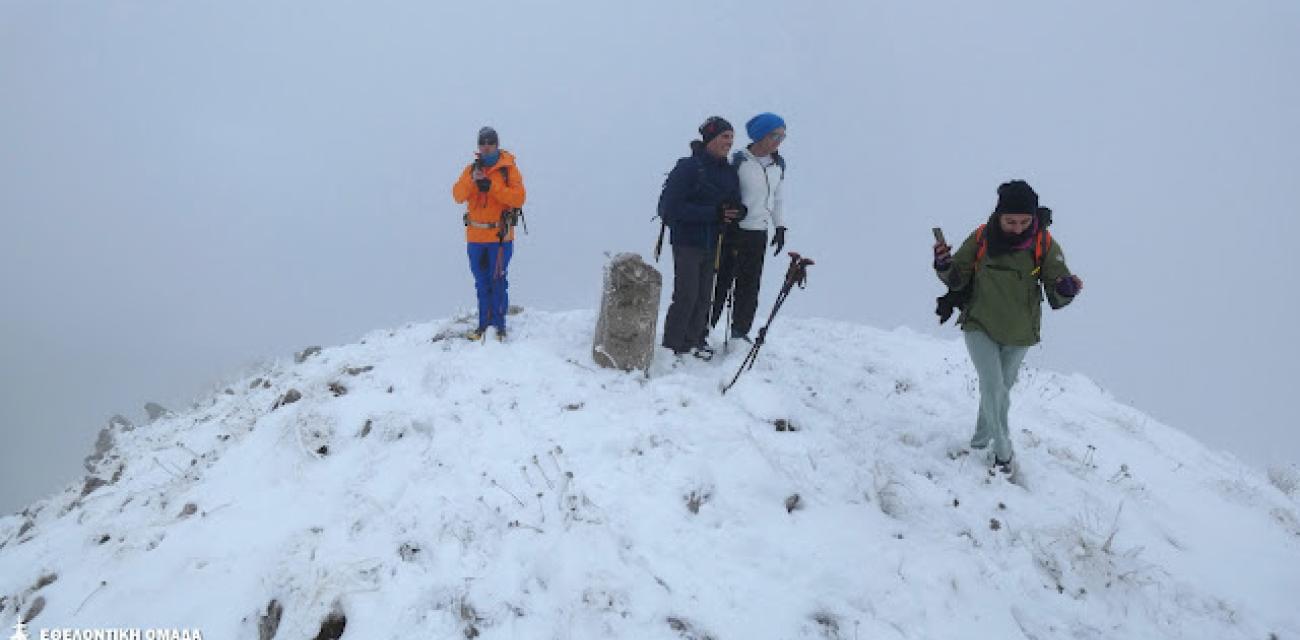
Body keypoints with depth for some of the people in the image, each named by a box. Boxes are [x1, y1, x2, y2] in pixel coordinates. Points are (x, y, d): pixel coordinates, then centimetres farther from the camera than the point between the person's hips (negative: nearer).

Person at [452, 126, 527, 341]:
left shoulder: (508, 169, -1)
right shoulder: (471, 169, 8)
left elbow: (518, 198, -14)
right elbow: (458, 196, -5)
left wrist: (490, 186, -20)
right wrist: (472, 180, -22)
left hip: (500, 236, -4)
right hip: (475, 237, 4)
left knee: (498, 282, -3)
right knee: (482, 283, 12)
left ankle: (499, 326, 4)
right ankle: (484, 324, 21)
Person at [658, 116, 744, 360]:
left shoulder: (729, 171, 9)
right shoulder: (688, 167, -12)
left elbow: (736, 203, 16)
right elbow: (670, 207, -18)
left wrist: (738, 211, -10)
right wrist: (713, 213, -23)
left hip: (714, 245, 6)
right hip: (688, 242, -6)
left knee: (704, 297, 9)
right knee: (686, 296, -7)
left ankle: (694, 340, 21)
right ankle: (672, 346, 3)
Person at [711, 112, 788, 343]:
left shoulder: (779, 164, 8)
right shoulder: (739, 160, -10)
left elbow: (779, 198, 17)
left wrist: (780, 228, 10)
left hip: (759, 235, 5)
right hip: (734, 230, -5)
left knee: (750, 283, 8)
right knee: (722, 281, -2)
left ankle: (740, 330, 20)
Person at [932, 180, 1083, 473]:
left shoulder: (1045, 245, -14)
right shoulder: (981, 239, -13)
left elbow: (1056, 298, -13)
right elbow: (958, 279, -3)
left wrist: (1065, 289, -35)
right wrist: (944, 267, -24)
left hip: (1018, 335, 1)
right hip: (980, 327, -1)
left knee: (1001, 390, 18)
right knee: (994, 389, -13)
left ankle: (981, 438, 42)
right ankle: (1003, 451, 6)